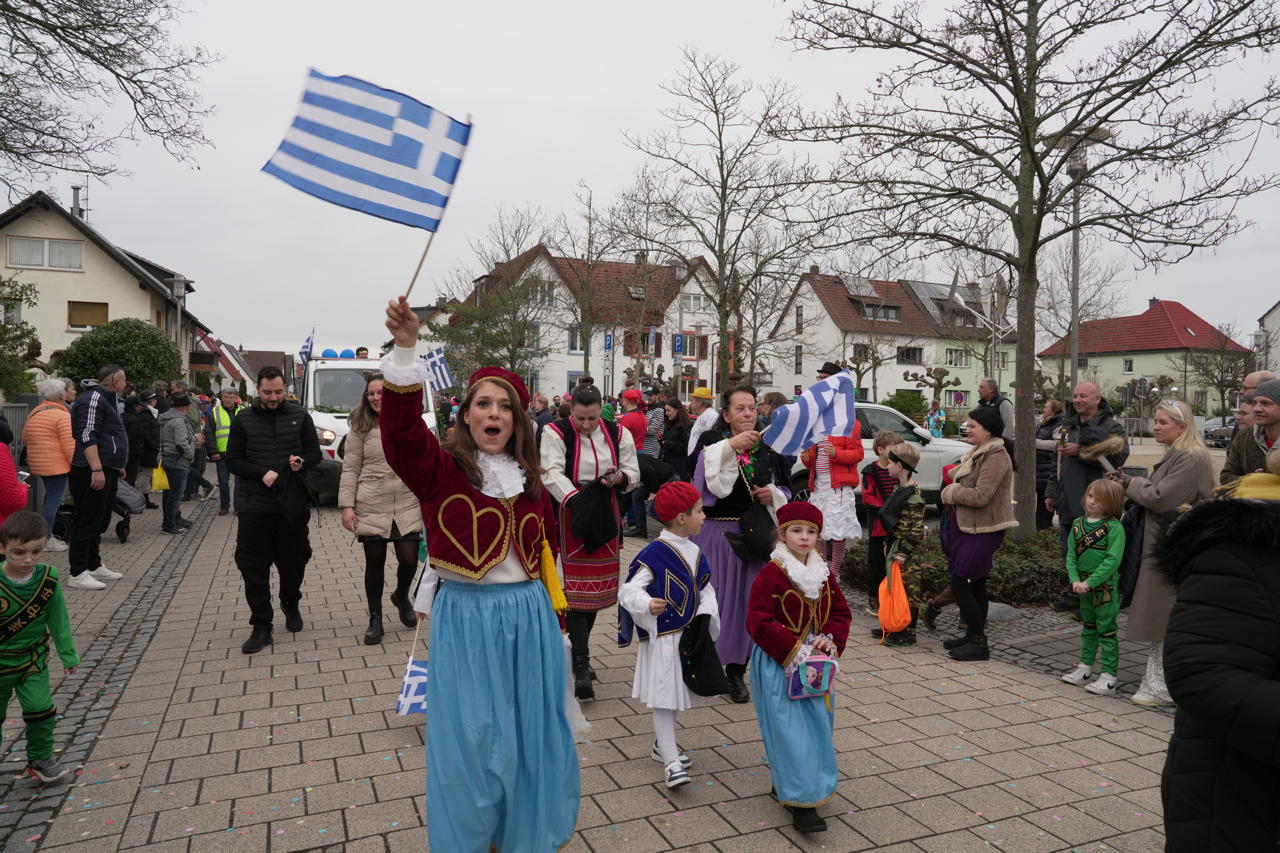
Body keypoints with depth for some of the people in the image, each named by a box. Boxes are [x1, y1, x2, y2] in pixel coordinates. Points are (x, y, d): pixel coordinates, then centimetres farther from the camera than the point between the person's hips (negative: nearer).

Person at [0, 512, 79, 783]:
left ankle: (40, 758, 19)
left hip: (33, 659, 1)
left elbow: (58, 619, -2)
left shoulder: (48, 578, -13)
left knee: (41, 710, -2)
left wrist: (68, 653, 2)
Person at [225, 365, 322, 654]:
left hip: (292, 504, 1)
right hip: (254, 506, 0)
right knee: (253, 568, -1)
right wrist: (262, 473, -15)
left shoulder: (299, 416, 4)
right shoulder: (243, 419, 4)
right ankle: (261, 627, 9)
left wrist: (301, 462, -15)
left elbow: (315, 453, 8)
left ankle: (291, 605, 38)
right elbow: (233, 460, 2)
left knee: (293, 562, 12)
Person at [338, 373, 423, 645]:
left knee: (409, 559, -1)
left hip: (407, 505, 1)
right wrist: (347, 505, -7)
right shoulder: (360, 427, 1)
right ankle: (375, 619, 24)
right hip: (371, 507, -1)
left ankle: (402, 596, 32)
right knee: (375, 563, 7)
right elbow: (350, 469, 0)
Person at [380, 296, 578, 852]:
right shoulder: (441, 468, -7)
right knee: (470, 739, 8)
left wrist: (549, 608, 16)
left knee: (532, 733, 16)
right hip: (465, 619, -4)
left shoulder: (529, 481, 7)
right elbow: (401, 430, -27)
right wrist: (405, 349, -38)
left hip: (529, 617, 5)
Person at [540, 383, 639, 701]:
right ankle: (581, 666, -6)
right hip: (570, 516, -4)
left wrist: (620, 476, -15)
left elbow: (633, 473, 9)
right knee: (576, 588, -9)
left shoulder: (618, 434, 5)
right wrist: (576, 499, -33)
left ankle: (578, 651, 29)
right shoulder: (556, 433, -7)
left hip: (604, 516, 5)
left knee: (597, 585, 10)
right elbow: (552, 474, -17)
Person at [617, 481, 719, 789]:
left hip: (689, 635, 8)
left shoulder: (695, 552, 5)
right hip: (662, 639, -8)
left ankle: (662, 744, 38)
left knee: (677, 694, 20)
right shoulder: (654, 553, -18)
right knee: (664, 698, -1)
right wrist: (647, 604, -39)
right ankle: (671, 762, 4)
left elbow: (706, 588, 11)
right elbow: (629, 589, -20)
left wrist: (706, 613, -7)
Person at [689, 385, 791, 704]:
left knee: (747, 600, 5)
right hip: (715, 532, -3)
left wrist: (773, 495, -4)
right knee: (712, 598, -3)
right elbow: (700, 474, -23)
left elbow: (787, 491, 17)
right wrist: (730, 446, -29)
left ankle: (736, 670, 18)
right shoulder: (711, 442, -2)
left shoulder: (768, 448, 8)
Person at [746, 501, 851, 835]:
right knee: (790, 728, -5)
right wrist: (793, 650, -21)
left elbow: (841, 612, 11)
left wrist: (830, 639, -8)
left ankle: (785, 784, 34)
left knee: (817, 722, 14)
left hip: (812, 661, 7)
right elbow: (759, 622, -18)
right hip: (779, 664, -7)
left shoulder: (823, 574, 5)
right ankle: (801, 802, 5)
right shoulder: (771, 574, -15)